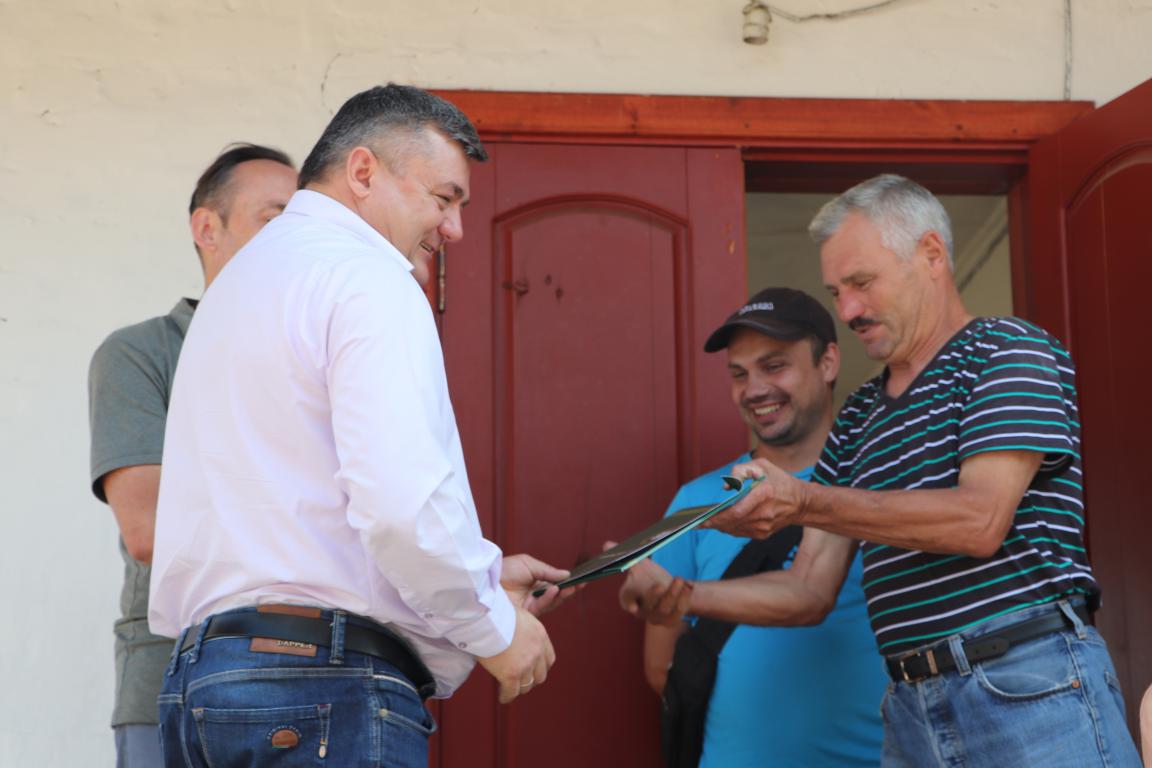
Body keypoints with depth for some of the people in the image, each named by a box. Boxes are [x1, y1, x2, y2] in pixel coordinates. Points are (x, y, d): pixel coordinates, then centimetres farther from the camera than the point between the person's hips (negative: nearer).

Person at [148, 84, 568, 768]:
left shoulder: (240, 282, 23)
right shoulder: (368, 277, -7)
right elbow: (401, 502, -21)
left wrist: (482, 575, 20)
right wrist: (495, 627, -7)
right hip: (328, 688, -9)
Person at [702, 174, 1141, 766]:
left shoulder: (1009, 351, -1)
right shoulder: (856, 419, 18)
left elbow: (980, 521, -16)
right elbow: (809, 592, 15)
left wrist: (803, 502, -18)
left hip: (1030, 693, -6)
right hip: (911, 710, 6)